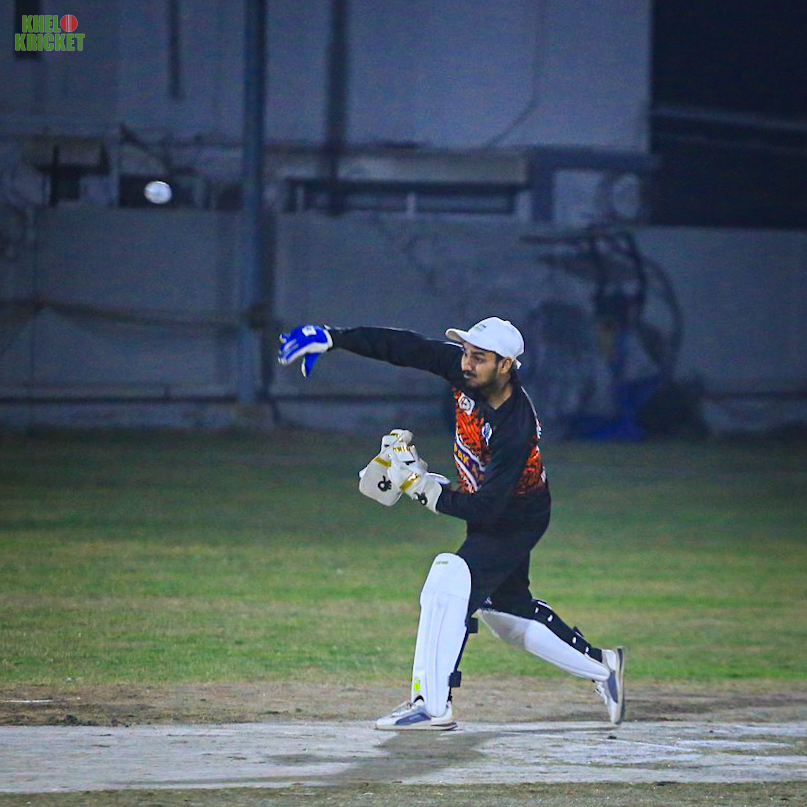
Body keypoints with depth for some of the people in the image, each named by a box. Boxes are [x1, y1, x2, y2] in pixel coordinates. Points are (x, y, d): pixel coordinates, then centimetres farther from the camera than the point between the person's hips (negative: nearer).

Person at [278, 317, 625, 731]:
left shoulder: (516, 429, -35)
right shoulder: (464, 370, -16)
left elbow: (485, 509, -35)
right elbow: (404, 347, -12)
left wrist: (420, 484, -36)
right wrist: (332, 338, -17)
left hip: (516, 522, -9)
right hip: (487, 512, 9)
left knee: (449, 581, -25)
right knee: (504, 609, 18)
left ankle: (433, 703, -27)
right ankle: (600, 666, 33)